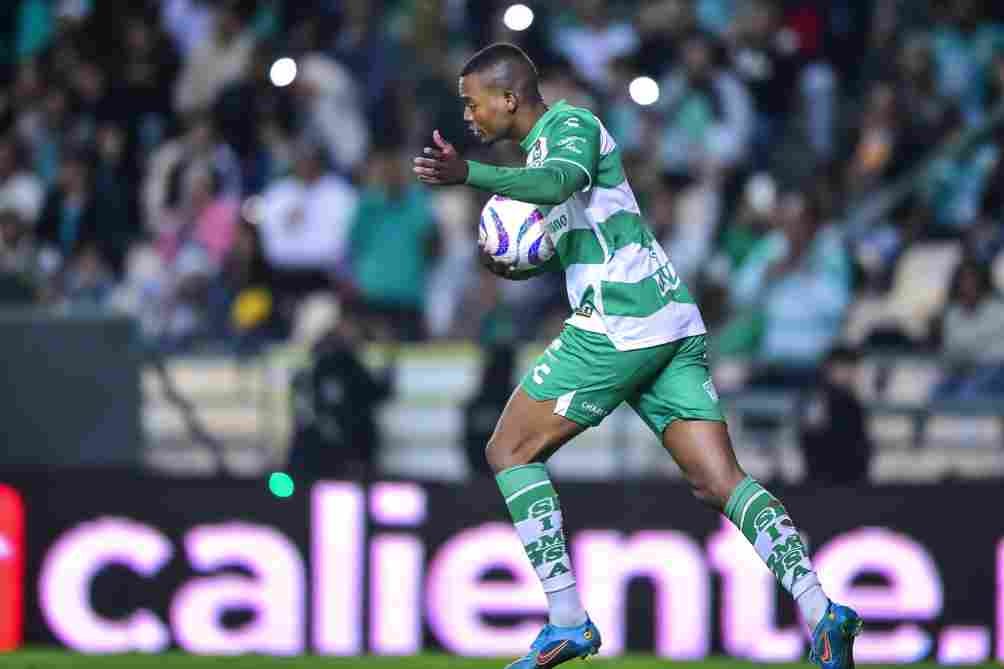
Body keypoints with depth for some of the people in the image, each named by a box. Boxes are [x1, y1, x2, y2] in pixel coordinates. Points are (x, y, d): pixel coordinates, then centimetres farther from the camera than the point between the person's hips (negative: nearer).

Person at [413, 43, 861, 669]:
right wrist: (513, 264, 12)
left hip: (617, 327, -10)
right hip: (674, 321, 10)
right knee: (720, 480, -1)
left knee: (510, 452, 1)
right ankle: (820, 610, -17)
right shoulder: (547, 140, 25)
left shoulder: (569, 123, -4)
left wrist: (468, 174, -38)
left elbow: (559, 183, -27)